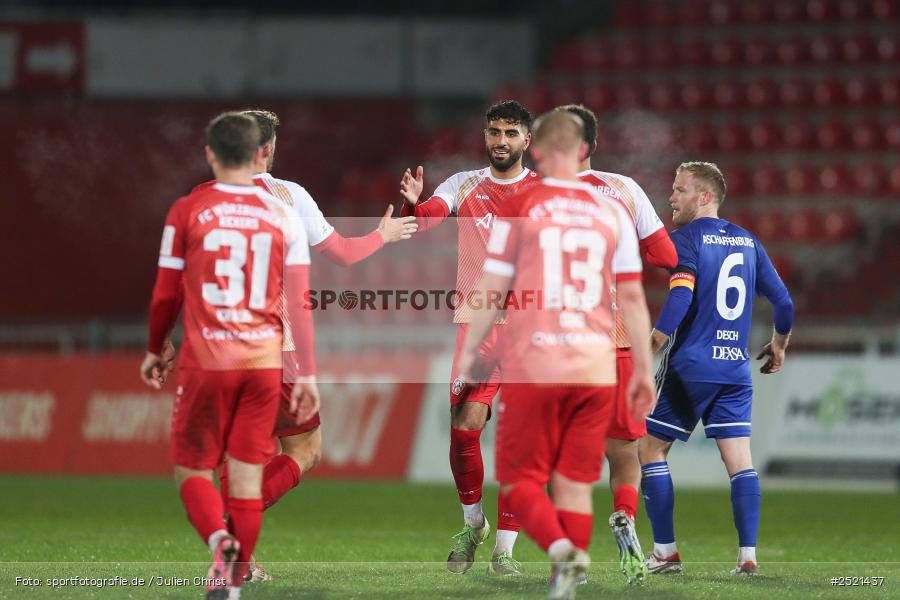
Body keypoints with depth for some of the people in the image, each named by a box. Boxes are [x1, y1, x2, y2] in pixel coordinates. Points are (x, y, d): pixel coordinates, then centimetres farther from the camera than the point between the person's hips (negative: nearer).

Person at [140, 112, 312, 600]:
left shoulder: (187, 212, -2)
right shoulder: (283, 217, 5)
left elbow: (166, 293, 3)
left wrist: (154, 351, 19)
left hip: (206, 360, -2)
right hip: (265, 360, 2)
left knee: (192, 469, 6)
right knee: (247, 476, 7)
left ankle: (219, 539, -22)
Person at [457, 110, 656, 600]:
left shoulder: (520, 208, -1)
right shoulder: (612, 213, 8)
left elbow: (492, 290, -1)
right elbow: (632, 297, 9)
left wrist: (468, 353, 8)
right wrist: (643, 369, 16)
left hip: (533, 364, -3)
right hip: (596, 366, 3)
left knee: (519, 478, 4)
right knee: (575, 483, 9)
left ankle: (560, 549, -21)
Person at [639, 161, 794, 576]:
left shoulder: (685, 239, -6)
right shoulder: (747, 241, 12)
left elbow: (680, 297, -20)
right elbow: (782, 301, 12)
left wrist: (648, 350, -20)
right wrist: (779, 344, 29)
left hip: (689, 367, -5)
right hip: (736, 369, 5)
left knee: (650, 448, 7)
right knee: (740, 461, 4)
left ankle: (665, 552, 4)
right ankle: (748, 555, -5)